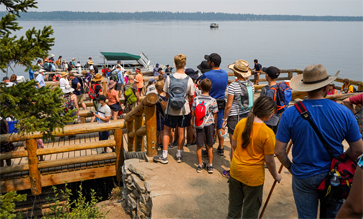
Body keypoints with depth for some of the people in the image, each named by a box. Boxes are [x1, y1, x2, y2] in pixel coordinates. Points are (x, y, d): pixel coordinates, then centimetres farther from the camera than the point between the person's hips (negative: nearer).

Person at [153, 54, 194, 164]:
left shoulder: (169, 78, -10)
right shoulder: (189, 79, -9)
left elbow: (167, 95, -2)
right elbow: (190, 97, 0)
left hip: (171, 109, 0)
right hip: (184, 109, 1)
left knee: (166, 131, 13)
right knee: (181, 132, 12)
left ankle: (164, 156, 15)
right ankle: (179, 155, 24)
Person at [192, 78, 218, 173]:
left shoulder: (196, 99, -5)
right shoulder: (213, 100, -9)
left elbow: (193, 113, 0)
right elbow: (214, 115, -4)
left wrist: (193, 123, 14)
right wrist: (215, 126, 9)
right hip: (209, 124, -1)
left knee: (199, 146, 10)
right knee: (209, 146, 10)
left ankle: (200, 165, 21)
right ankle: (210, 165, 18)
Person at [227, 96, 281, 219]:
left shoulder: (241, 123, -8)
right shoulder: (267, 133, -22)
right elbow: (269, 160, -14)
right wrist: (276, 176, 3)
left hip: (235, 170, 5)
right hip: (253, 176, -5)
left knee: (234, 204, 24)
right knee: (250, 209, 17)